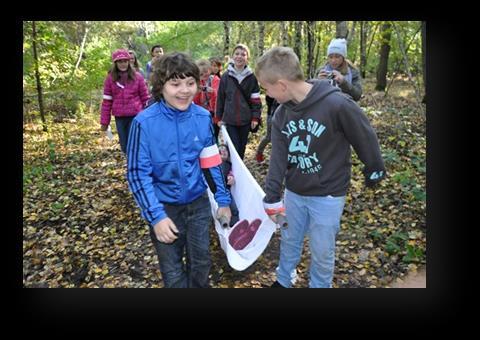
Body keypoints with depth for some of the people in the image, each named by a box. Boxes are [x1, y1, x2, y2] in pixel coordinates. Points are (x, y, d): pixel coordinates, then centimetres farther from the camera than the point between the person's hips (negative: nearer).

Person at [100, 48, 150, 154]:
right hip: (119, 117, 2)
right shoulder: (110, 78, 1)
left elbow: (145, 98, 3)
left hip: (136, 116, -2)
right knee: (125, 146, 11)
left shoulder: (137, 77, -1)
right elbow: (107, 101, 2)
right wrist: (104, 122, 1)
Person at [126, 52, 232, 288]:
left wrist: (223, 199, 7)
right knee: (173, 272, 14)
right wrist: (156, 215, -19)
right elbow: (137, 173, -15)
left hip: (198, 202, 3)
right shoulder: (145, 122, -18)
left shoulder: (203, 118, -8)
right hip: (164, 206, -3)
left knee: (201, 262, 20)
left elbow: (211, 162, 2)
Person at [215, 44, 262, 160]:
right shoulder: (225, 76, 0)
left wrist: (255, 117, -5)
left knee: (242, 148, 12)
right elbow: (220, 99, 4)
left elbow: (256, 99, 1)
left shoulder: (252, 77, 0)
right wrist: (218, 118, 4)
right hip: (229, 120, -1)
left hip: (245, 120, 1)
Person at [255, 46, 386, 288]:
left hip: (328, 196, -5)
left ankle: (320, 285, 38)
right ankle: (283, 280, 46)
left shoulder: (337, 104, -24)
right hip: (294, 193, 5)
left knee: (322, 251, 11)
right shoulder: (282, 113, -6)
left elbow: (366, 140, -11)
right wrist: (272, 198, -9)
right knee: (289, 241, 22)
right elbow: (278, 158, -5)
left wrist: (374, 172, 3)